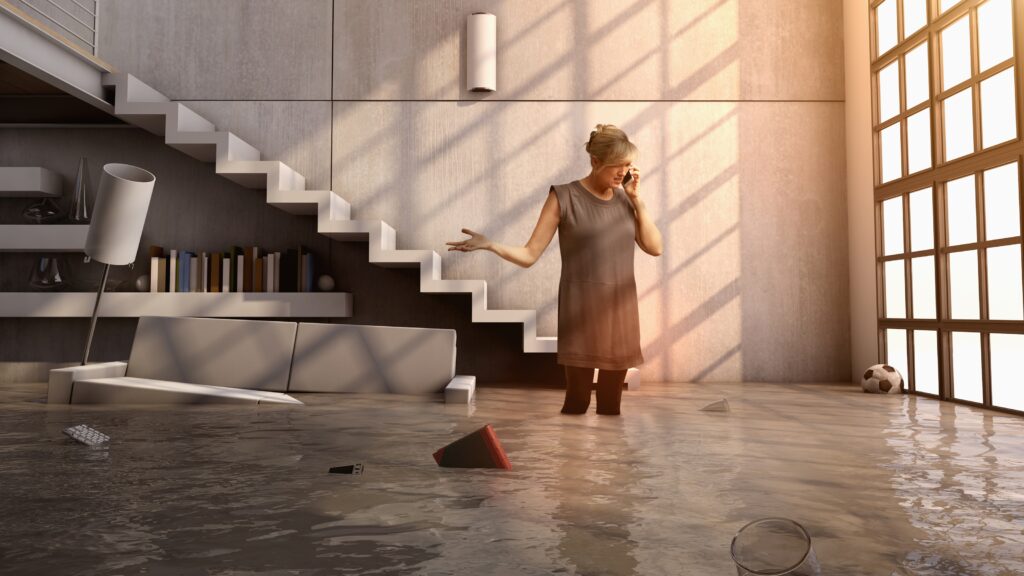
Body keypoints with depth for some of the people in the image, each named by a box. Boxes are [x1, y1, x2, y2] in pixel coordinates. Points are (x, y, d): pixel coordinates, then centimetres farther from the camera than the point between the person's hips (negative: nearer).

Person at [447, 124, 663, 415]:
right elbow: (529, 255, -5)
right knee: (576, 401, -5)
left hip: (621, 309, 4)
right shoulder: (564, 196, -4)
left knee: (611, 405, 7)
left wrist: (636, 199, 1)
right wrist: (489, 244, -22)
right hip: (581, 310, -4)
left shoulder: (625, 199, 11)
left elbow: (655, 247, 7)